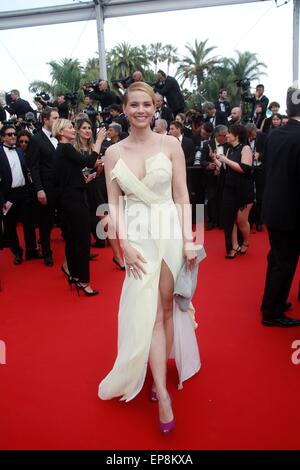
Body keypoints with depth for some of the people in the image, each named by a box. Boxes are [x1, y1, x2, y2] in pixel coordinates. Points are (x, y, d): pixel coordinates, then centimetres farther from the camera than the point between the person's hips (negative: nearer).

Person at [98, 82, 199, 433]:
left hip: (170, 232, 0)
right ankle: (163, 393, 8)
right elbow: (113, 204, 2)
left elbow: (182, 197, -1)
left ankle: (158, 378, 29)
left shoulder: (171, 145, 0)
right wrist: (126, 243, -8)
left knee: (166, 308, 9)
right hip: (137, 236, 0)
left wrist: (188, 239, -7)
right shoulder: (113, 153, 3)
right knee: (148, 313, -1)